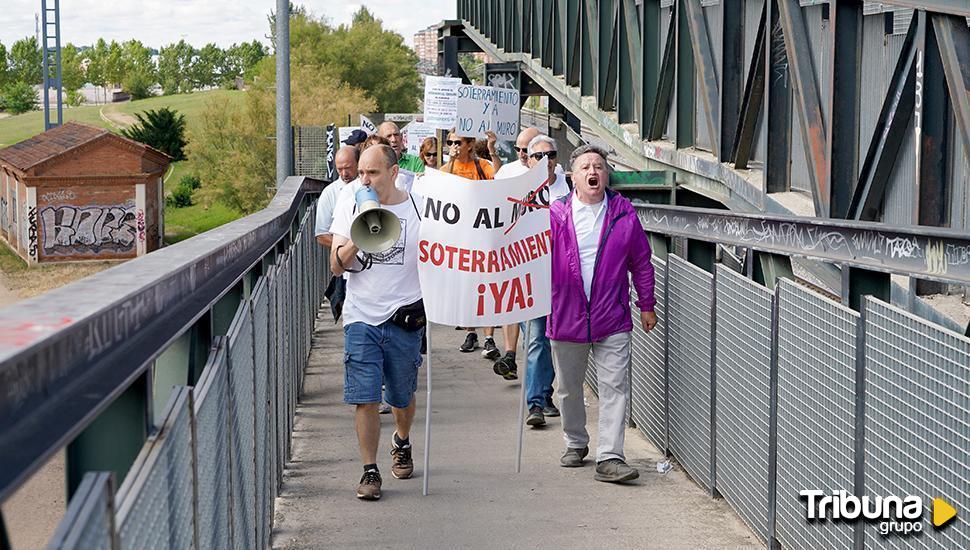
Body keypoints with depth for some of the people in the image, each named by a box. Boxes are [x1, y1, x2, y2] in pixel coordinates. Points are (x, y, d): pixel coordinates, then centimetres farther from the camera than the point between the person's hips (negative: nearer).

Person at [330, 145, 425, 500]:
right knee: (365, 398, -6)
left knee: (403, 396, 14)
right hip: (361, 317, 0)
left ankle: (402, 443, 43)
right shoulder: (349, 207, 2)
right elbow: (337, 265, -1)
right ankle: (370, 470, 2)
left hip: (405, 317, 0)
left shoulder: (417, 207, -1)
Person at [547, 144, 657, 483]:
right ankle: (575, 444, 33)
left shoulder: (623, 213, 1)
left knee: (614, 387, -7)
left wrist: (646, 305, 10)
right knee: (568, 388, 14)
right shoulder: (555, 215, -1)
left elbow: (641, 262, 9)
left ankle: (609, 458, -6)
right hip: (566, 316, 1)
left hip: (612, 319, -1)